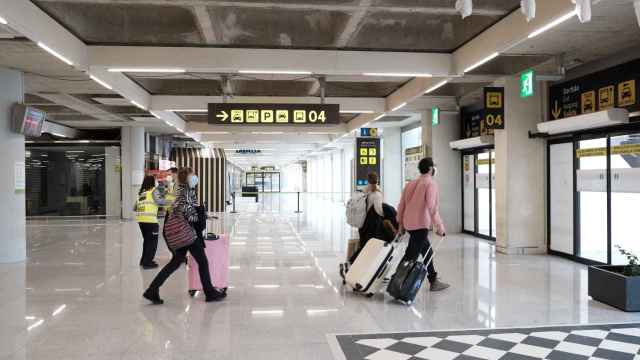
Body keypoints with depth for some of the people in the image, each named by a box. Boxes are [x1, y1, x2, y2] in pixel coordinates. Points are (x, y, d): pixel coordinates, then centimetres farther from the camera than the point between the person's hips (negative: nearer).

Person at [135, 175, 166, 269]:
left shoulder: (141, 192, 18)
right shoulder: (153, 190, 0)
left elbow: (135, 207, 19)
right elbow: (160, 202, -14)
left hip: (140, 220, 7)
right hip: (150, 220, -7)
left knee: (147, 240, 20)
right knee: (152, 242, 3)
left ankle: (144, 260, 28)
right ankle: (147, 263, 3)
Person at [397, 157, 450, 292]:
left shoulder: (411, 184, 15)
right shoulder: (431, 184, -9)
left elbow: (401, 205, 15)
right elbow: (431, 207, -18)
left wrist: (401, 223, 22)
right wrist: (439, 226, -13)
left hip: (409, 224, 9)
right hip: (421, 225, -9)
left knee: (427, 251, 20)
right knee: (411, 256, -7)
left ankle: (434, 281, 27)